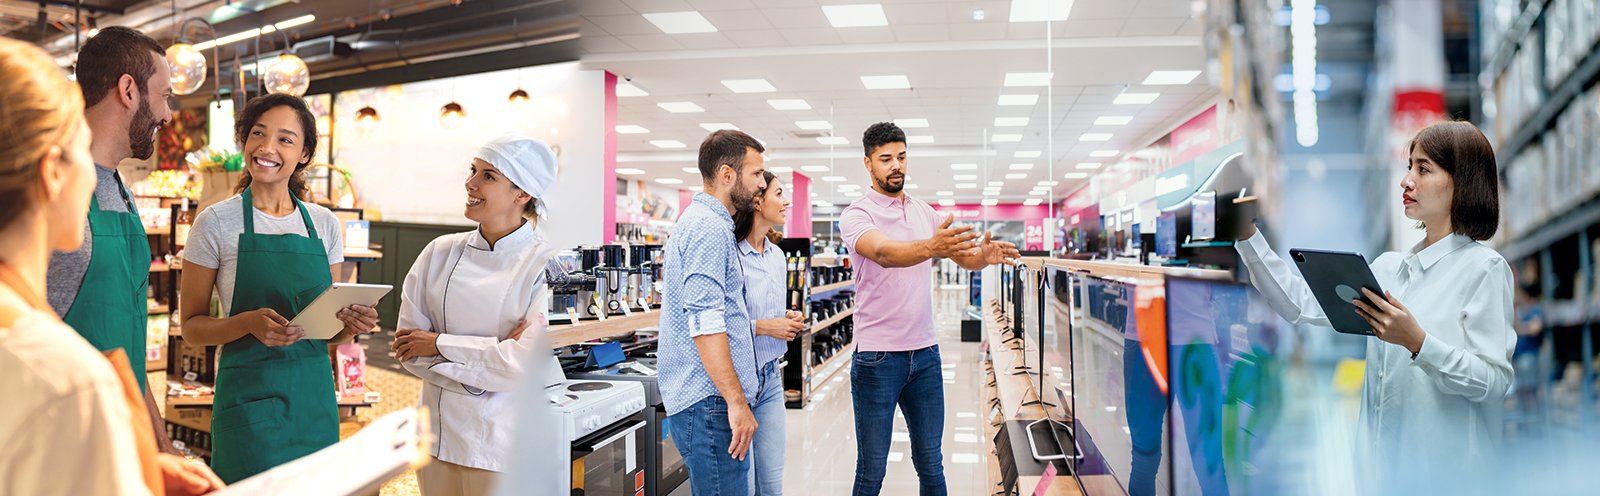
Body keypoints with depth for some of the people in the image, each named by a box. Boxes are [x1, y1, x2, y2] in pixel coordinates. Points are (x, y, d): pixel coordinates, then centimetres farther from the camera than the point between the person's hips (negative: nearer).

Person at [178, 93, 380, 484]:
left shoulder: (325, 224, 7)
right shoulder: (216, 222, -3)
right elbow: (191, 326, -2)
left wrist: (350, 324, -9)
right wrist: (249, 322, -20)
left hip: (315, 397, 3)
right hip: (250, 399, -3)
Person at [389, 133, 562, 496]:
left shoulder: (547, 266, -11)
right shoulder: (440, 253, 2)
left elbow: (532, 362, -20)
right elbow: (407, 347, -1)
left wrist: (440, 344, -12)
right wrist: (485, 369, -15)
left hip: (502, 447, -4)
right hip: (437, 436, 4)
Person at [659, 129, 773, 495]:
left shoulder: (698, 222, 21)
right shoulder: (709, 228, -14)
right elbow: (705, 324, -22)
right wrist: (737, 402, -21)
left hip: (710, 399, 11)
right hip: (710, 399, -11)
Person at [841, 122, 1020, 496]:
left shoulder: (925, 212, 12)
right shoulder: (857, 214, -8)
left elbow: (963, 257, 7)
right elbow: (883, 252, -28)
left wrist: (984, 255, -18)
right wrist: (930, 247, -47)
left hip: (925, 353, 5)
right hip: (877, 356, -5)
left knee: (931, 465, 13)